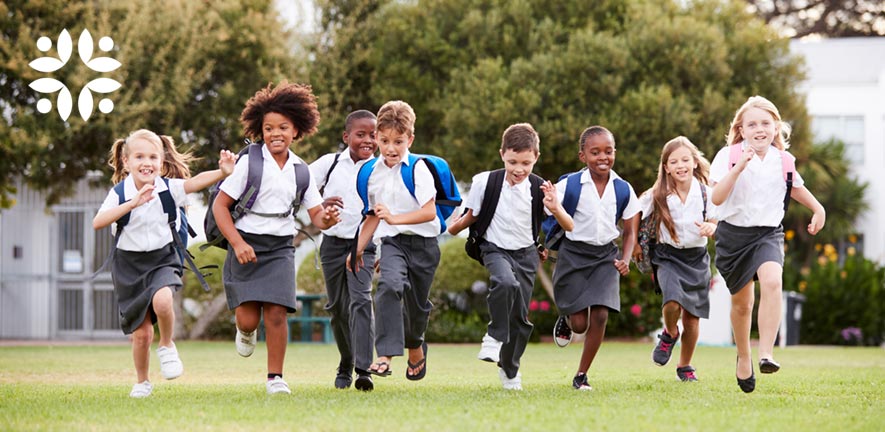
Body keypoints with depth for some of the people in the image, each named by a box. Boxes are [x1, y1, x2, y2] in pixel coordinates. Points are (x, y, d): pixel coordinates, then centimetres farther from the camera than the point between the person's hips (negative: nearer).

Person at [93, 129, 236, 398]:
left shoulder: (168, 188, -8)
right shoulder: (120, 193, -10)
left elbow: (197, 181, -25)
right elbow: (98, 222, -25)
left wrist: (223, 172, -45)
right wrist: (131, 204, -35)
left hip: (163, 259, 0)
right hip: (130, 265, 0)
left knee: (161, 300, -33)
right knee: (141, 333, 2)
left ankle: (167, 346, -3)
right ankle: (142, 382, 28)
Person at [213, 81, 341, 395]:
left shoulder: (300, 171, 6)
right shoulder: (250, 163, -6)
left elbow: (317, 216, 7)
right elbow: (220, 205, -5)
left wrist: (327, 219, -17)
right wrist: (238, 244, -15)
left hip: (280, 248, 2)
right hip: (246, 246, -2)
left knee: (276, 313, -11)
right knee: (249, 319, -7)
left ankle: (275, 377, 3)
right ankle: (246, 332, 32)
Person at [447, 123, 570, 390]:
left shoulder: (540, 188, -14)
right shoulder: (486, 182, -15)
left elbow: (570, 228, -16)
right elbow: (471, 215, 3)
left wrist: (556, 209, -33)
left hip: (526, 254, 2)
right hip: (496, 250, -2)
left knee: (520, 316, 7)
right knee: (505, 282, -36)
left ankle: (510, 369, 29)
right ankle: (495, 337, -17)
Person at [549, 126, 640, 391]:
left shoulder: (623, 190, -2)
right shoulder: (569, 186, -10)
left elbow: (630, 231, 8)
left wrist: (626, 259, -6)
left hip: (606, 256, 2)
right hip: (574, 254, -2)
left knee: (600, 316, -11)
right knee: (579, 323, -3)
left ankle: (581, 375, 4)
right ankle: (565, 320, 37)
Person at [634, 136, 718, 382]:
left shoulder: (706, 193, -5)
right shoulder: (657, 195, -8)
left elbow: (715, 222, 1)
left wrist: (710, 228, -21)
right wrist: (634, 243, 1)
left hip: (696, 257, 2)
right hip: (668, 256, -2)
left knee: (692, 316, 5)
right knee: (672, 302, -26)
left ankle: (685, 366, 25)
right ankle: (670, 334, 8)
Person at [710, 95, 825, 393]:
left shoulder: (784, 160, 1)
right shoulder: (728, 156, -9)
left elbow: (796, 188, 22)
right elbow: (717, 198, -20)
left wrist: (818, 209, 22)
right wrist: (739, 167, -28)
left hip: (768, 233, 1)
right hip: (734, 234, -1)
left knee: (772, 282, -28)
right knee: (742, 303, 10)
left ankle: (766, 354, -29)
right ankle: (743, 358, 34)